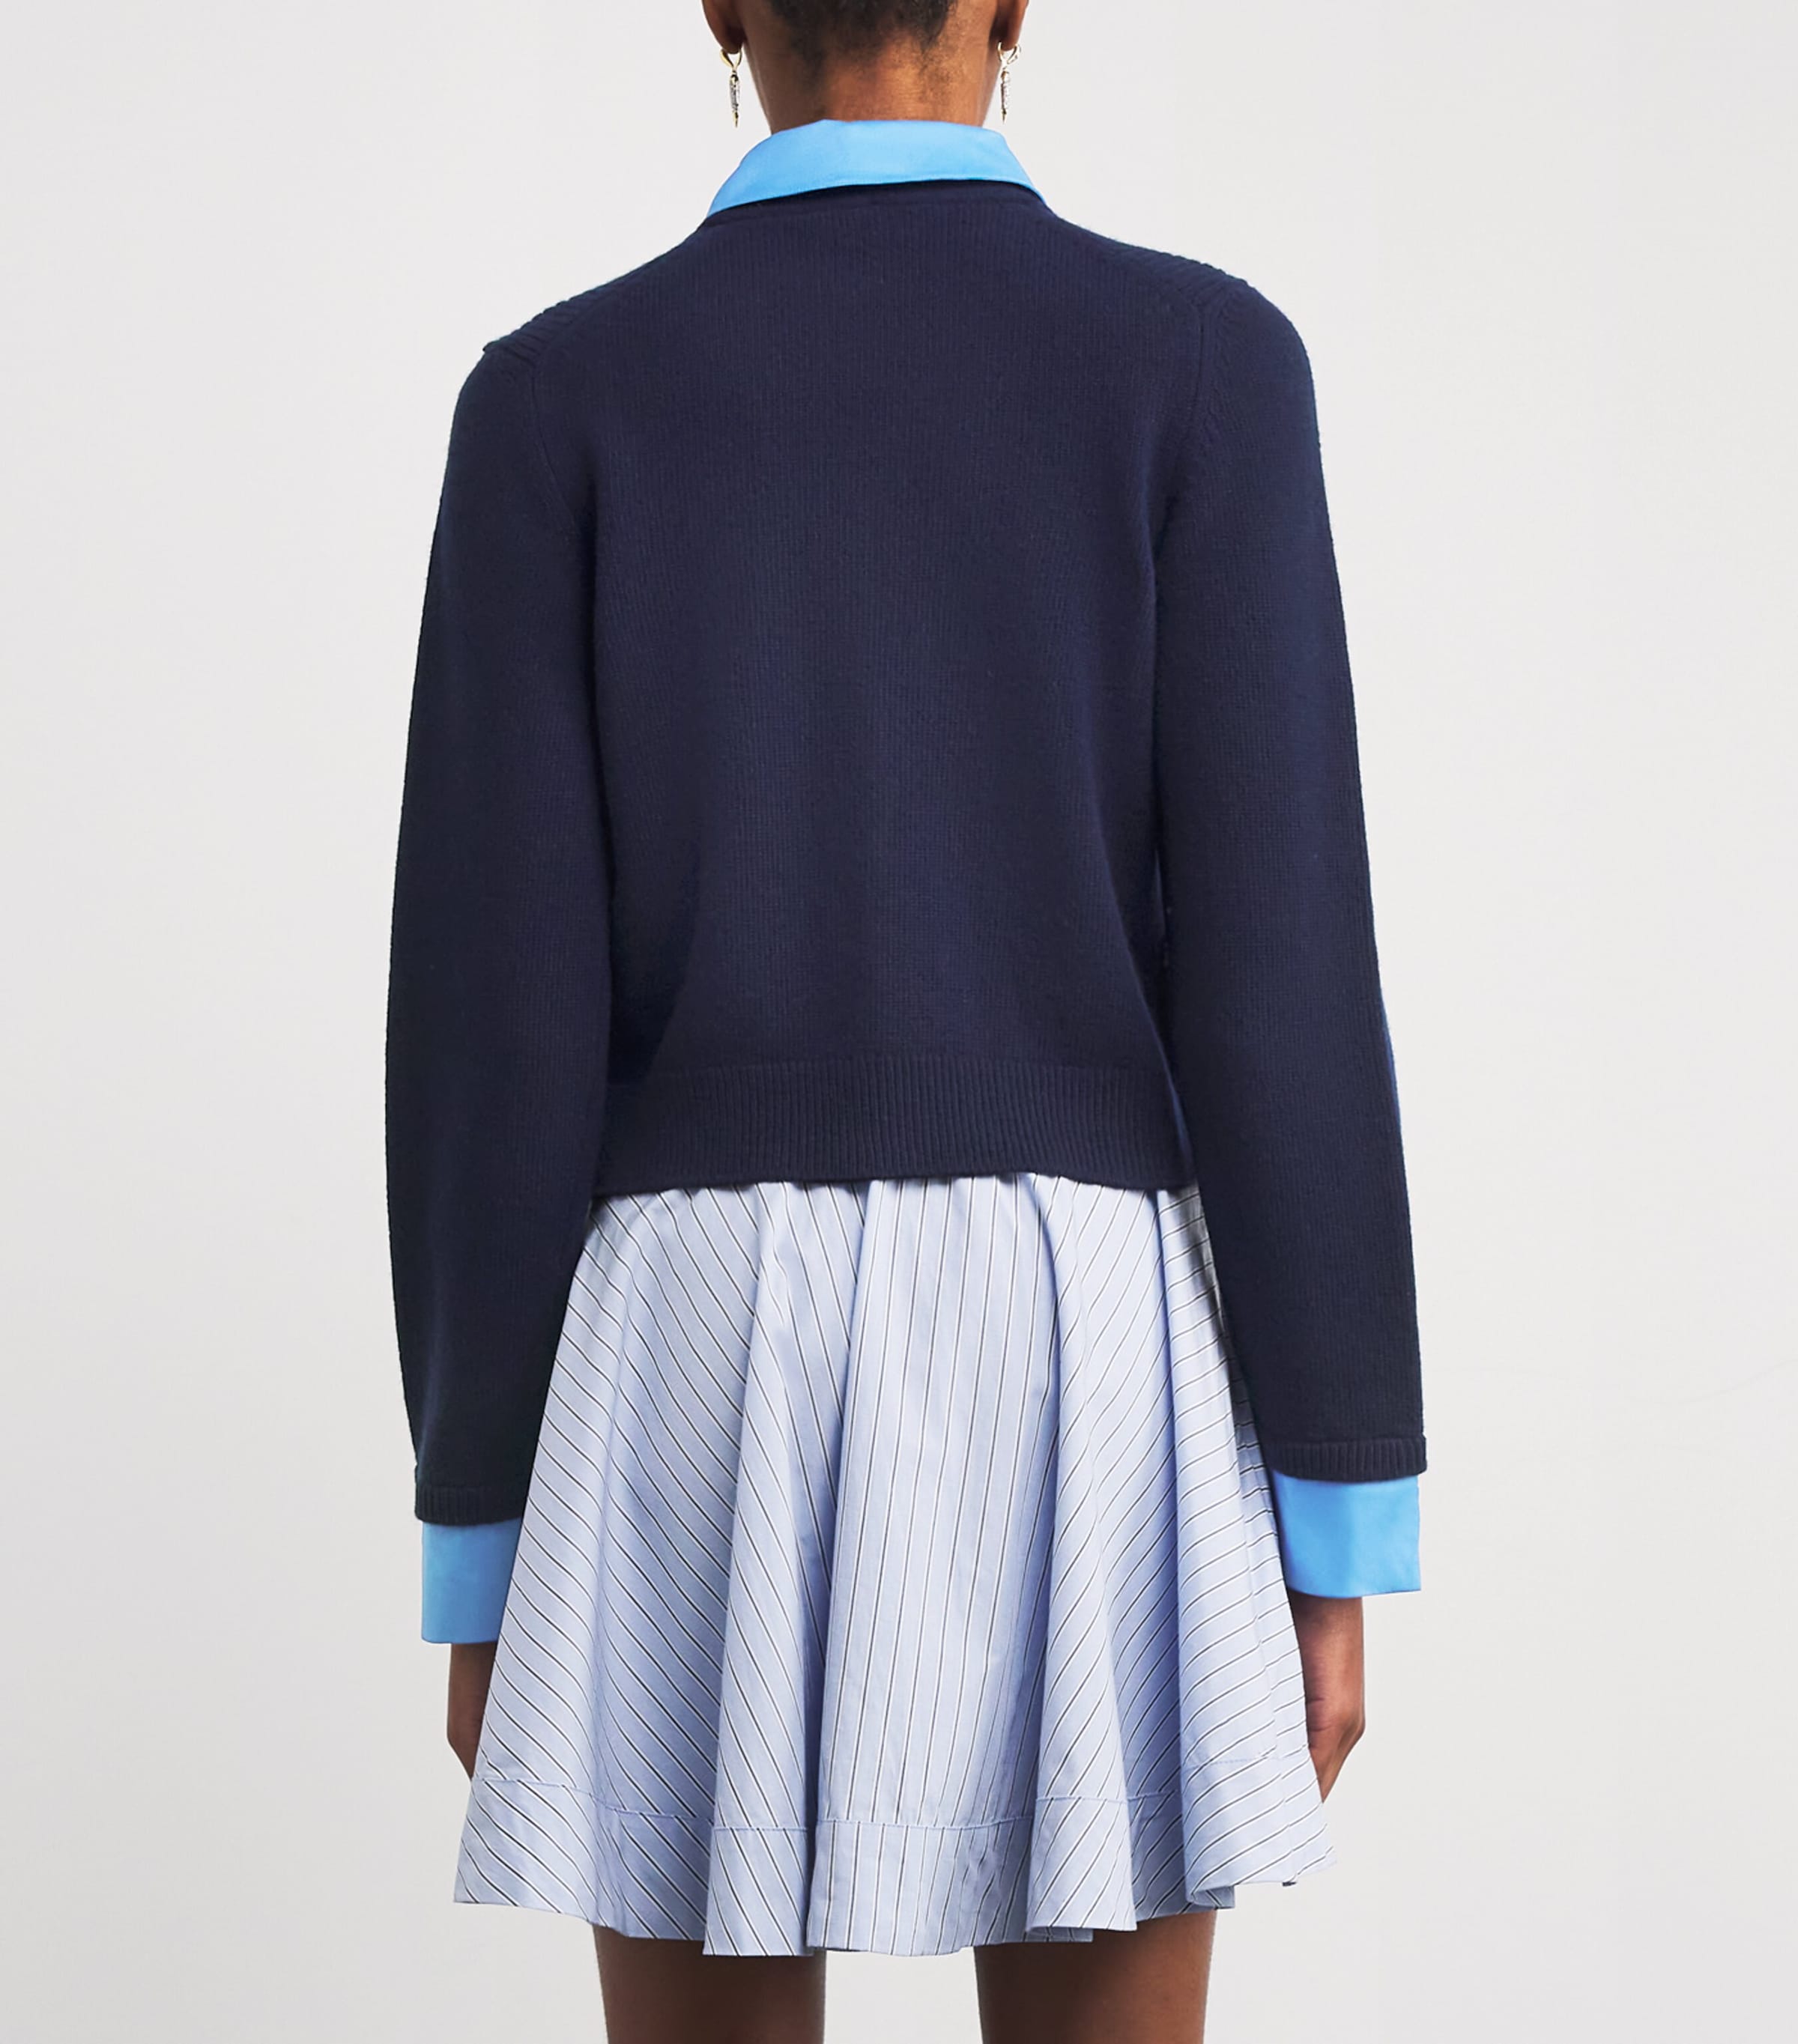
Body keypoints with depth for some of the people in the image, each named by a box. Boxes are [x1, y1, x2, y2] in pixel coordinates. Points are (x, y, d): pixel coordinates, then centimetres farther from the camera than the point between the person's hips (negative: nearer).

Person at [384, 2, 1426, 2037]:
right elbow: (1276, 955, -6)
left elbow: (494, 1002, -2)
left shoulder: (554, 396, 2)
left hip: (704, 1379, 0)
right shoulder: (1201, 359, 0)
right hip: (1080, 1382, 0)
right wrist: (1339, 1540, -1)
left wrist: (483, 1556, 5)